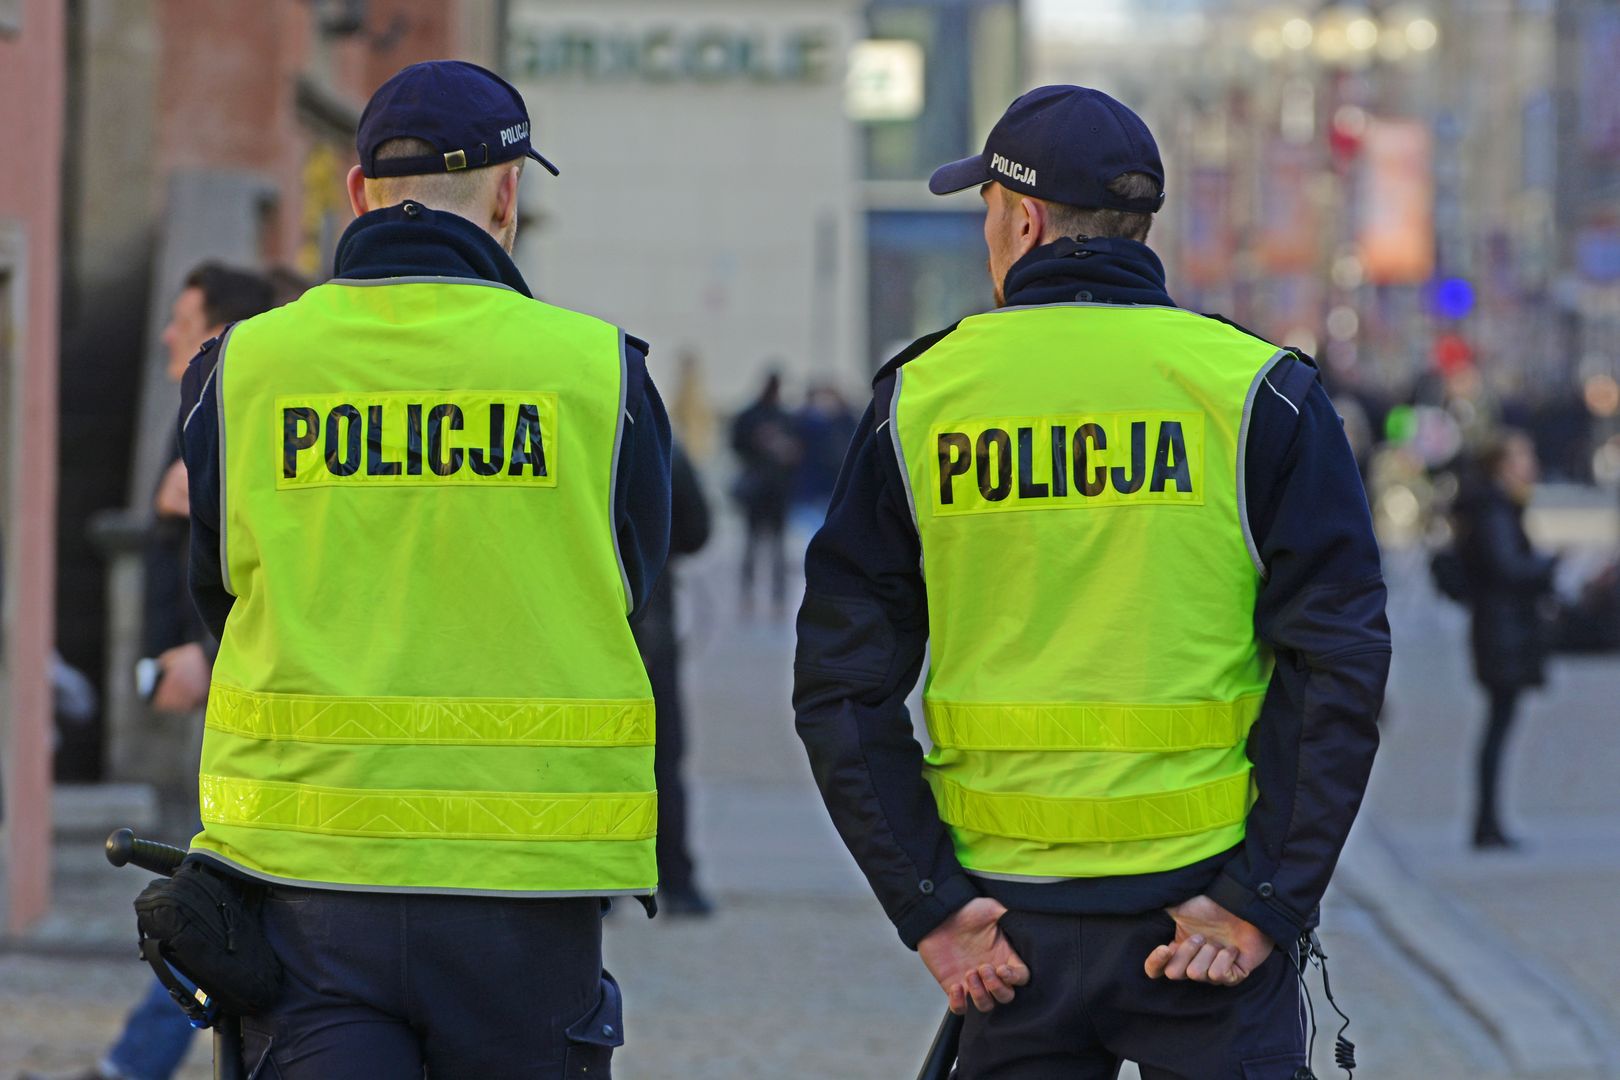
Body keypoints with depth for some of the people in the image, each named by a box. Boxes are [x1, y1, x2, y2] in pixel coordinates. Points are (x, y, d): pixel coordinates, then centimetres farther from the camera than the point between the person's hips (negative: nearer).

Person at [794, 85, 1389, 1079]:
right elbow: (1339, 664, -10)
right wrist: (1266, 902, -9)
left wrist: (927, 904, 0)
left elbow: (842, 685, 1)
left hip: (1011, 926, 2)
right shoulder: (1256, 392, -2)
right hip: (1203, 906, -2)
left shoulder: (919, 395, 4)